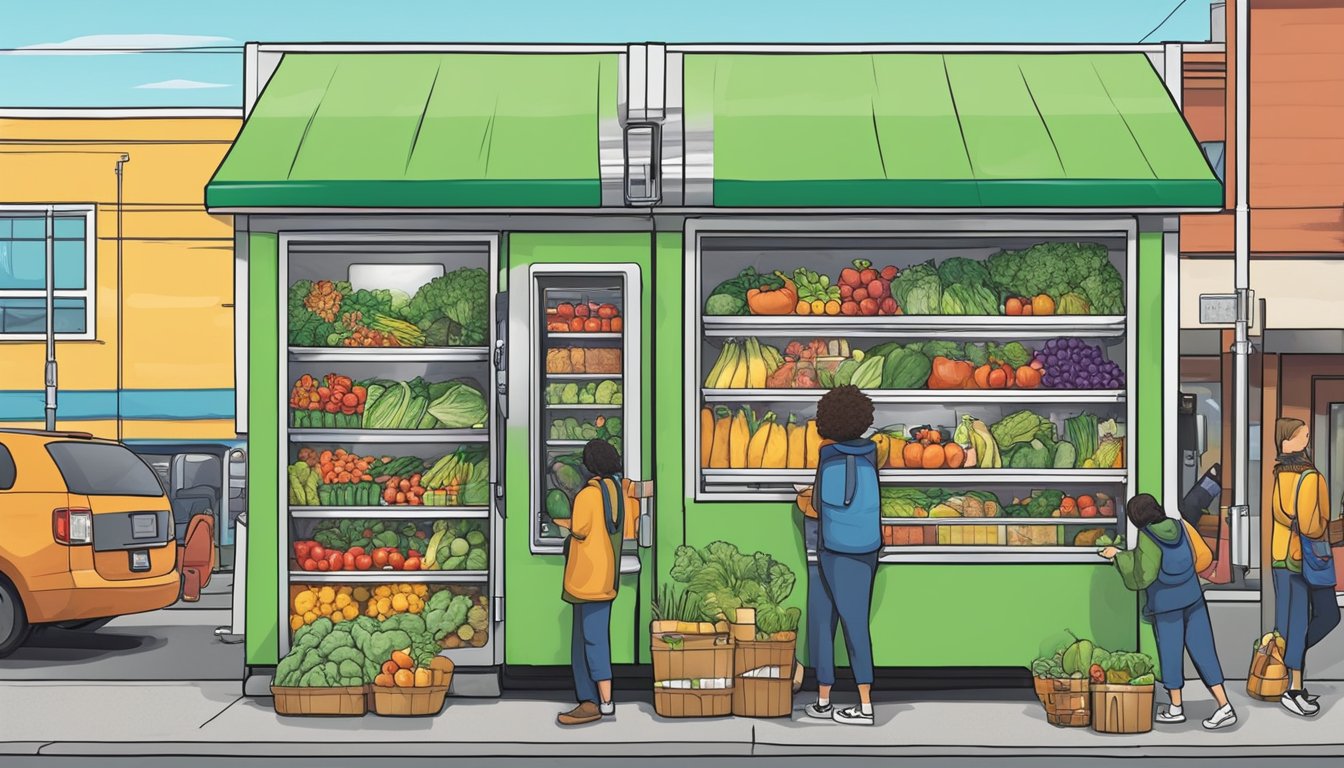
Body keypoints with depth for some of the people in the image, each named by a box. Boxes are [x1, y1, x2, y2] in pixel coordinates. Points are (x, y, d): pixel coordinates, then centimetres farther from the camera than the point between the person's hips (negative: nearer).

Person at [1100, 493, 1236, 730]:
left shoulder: (1147, 537, -18)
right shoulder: (1180, 526, -2)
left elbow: (1143, 577, -15)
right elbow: (1203, 556, 6)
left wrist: (1118, 555, -6)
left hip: (1167, 604, -5)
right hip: (1192, 597, 5)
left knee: (1171, 652, 11)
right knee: (1203, 651, 6)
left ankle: (1176, 708, 25)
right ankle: (1224, 706, 1)